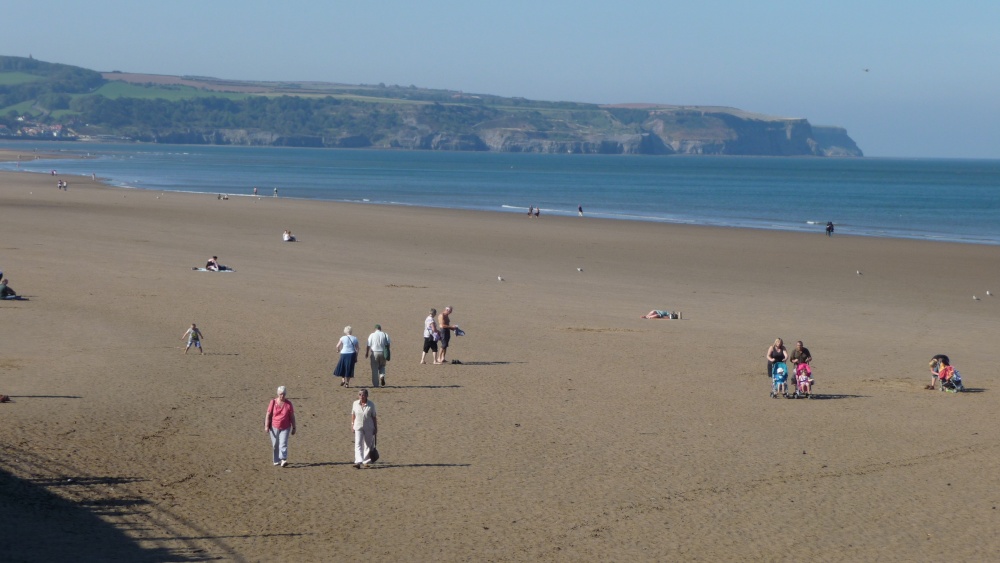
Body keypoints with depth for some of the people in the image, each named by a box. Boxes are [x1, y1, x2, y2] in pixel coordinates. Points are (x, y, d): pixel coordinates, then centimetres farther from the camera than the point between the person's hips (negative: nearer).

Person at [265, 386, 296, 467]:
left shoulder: (288, 404, -5)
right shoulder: (273, 402, -7)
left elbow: (292, 416, 0)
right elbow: (268, 414, -4)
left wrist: (294, 428, 1)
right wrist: (266, 426, -9)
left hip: (285, 428, -1)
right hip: (274, 427, 1)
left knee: (283, 444, -13)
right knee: (275, 445, 8)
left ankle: (283, 460, -21)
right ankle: (276, 460, 22)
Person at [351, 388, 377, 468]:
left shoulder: (371, 405, -5)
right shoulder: (355, 404, 0)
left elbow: (374, 417, -1)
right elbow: (353, 415, 10)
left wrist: (375, 428, 0)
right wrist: (352, 424, 10)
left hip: (369, 428, 0)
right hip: (358, 427, 0)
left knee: (368, 445, 10)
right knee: (358, 444, -12)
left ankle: (366, 461, 23)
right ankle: (358, 462, -20)